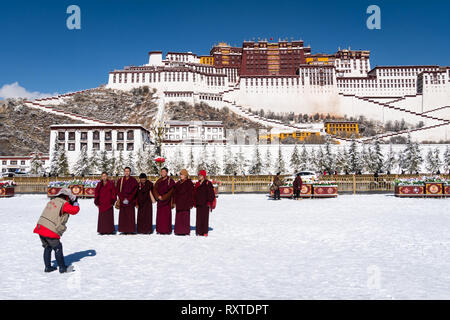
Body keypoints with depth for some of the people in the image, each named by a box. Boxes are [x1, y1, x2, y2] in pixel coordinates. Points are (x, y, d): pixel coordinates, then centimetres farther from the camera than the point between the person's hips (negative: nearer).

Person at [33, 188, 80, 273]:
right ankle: (62, 268, 13)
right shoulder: (64, 204, -9)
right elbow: (74, 210, -8)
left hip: (40, 227, 8)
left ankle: (47, 267, 29)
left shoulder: (52, 201, 14)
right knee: (57, 248, 6)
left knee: (47, 248, 21)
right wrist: (76, 204, 11)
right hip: (51, 231, -7)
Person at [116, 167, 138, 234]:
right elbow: (118, 191, 5)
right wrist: (123, 199, -7)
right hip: (122, 201, 2)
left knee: (131, 215, -5)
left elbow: (135, 191, -3)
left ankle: (131, 230, 0)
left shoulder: (133, 180, 1)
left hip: (131, 201, -2)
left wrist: (128, 199, -10)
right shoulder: (120, 180, 9)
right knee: (123, 216, 1)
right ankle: (124, 230, 6)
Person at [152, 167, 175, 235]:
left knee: (166, 215, -6)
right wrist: (158, 196, -9)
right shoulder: (159, 181, 14)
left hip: (167, 201, -5)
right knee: (159, 215, 4)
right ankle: (159, 230, 10)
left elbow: (171, 190, -10)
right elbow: (154, 189, 8)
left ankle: (167, 230, -1)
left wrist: (163, 197, -13)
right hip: (159, 201, 5)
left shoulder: (170, 181, -2)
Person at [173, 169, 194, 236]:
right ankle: (179, 231, 10)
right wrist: (174, 202, 9)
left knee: (185, 217, -5)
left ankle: (185, 231, 1)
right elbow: (175, 193, 17)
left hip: (186, 203, -5)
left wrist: (190, 203, -10)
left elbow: (191, 194, -5)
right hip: (178, 203, 6)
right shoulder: (178, 183, 15)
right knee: (178, 217, 5)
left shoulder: (189, 183, -2)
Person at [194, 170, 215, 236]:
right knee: (199, 218, 5)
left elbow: (211, 194, -6)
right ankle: (199, 231, 10)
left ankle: (205, 232, 2)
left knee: (205, 217, -3)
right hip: (198, 204, 5)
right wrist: (195, 203, 12)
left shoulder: (208, 183, -2)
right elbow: (195, 194, 18)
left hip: (205, 204, -5)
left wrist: (209, 202, -12)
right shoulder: (197, 184, 14)